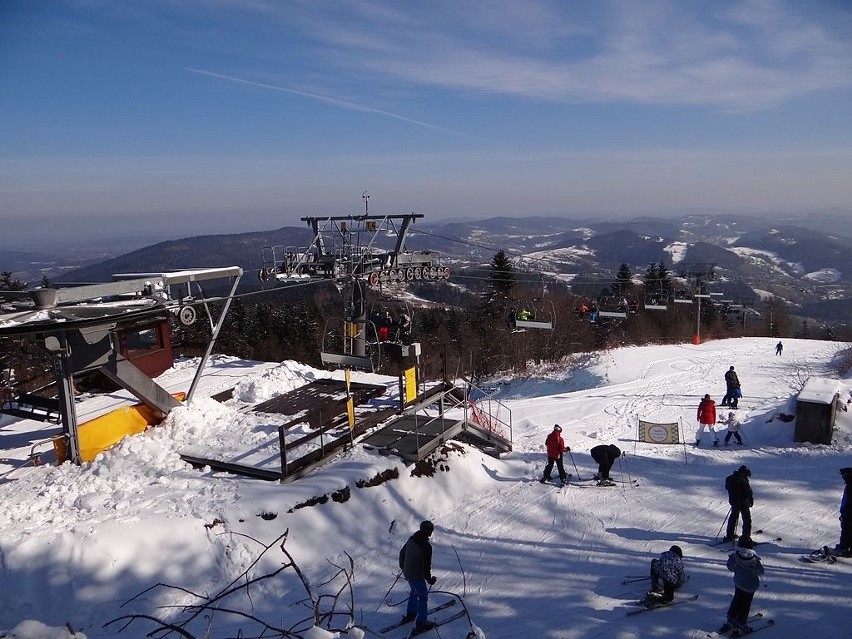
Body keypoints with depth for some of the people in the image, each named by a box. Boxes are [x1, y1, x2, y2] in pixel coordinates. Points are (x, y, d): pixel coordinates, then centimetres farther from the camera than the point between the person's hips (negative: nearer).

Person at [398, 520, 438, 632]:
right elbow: (426, 565, -22)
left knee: (414, 591, 29)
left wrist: (402, 566, 28)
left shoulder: (411, 539, -2)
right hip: (417, 576, -8)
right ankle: (421, 623, 14)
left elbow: (402, 553, 12)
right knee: (423, 597, 8)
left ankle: (410, 614, 42)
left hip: (407, 573, 8)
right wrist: (429, 579, -7)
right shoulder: (426, 546, -25)